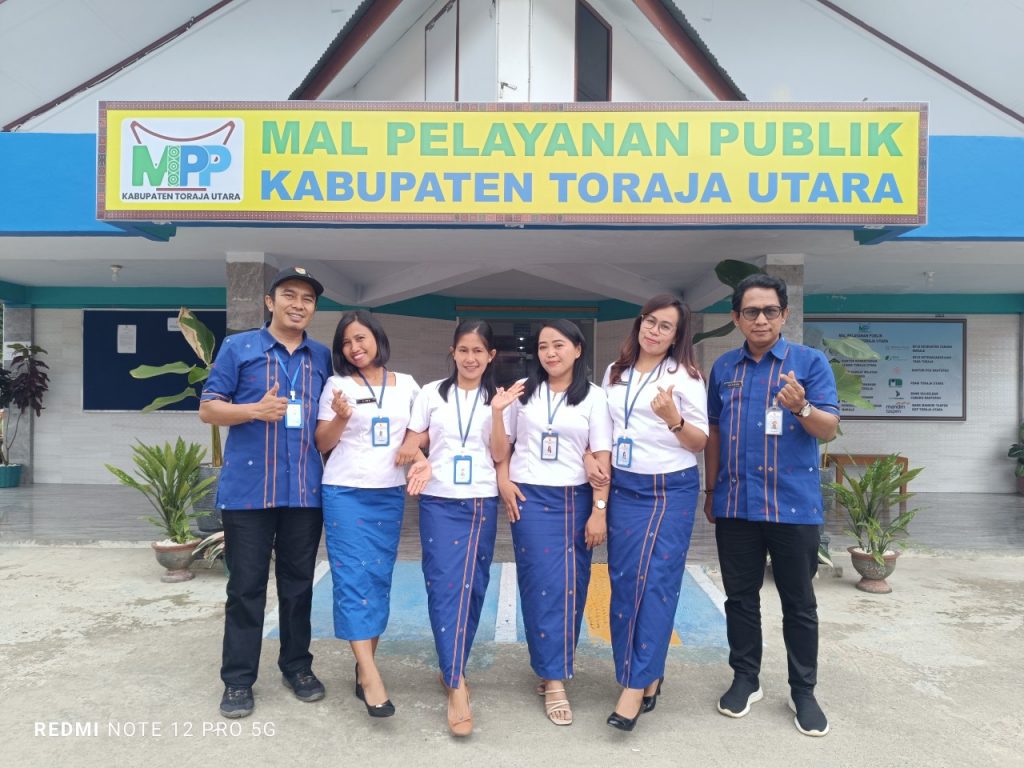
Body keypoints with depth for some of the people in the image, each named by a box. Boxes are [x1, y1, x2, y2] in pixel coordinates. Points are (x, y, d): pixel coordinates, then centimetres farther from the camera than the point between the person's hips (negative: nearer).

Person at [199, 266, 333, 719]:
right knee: (246, 586, 5)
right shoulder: (237, 348, 2)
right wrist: (257, 410, -16)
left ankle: (297, 666, 27)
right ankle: (238, 680, 18)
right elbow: (208, 409, -1)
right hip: (248, 489, -2)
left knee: (298, 583, 12)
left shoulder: (323, 358, 11)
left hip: (306, 490, 3)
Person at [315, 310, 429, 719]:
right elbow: (322, 444, 2)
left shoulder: (406, 385, 7)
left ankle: (364, 668, 18)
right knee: (353, 577, -8)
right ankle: (370, 674, -7)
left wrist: (424, 459, -7)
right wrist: (341, 418, -17)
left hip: (390, 494, 3)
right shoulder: (338, 384, 1)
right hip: (345, 493, -2)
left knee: (379, 578, 6)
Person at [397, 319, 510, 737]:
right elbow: (414, 442, 8)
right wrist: (409, 451, -15)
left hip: (482, 504, 2)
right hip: (439, 503, -1)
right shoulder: (431, 393, 4)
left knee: (473, 588, 7)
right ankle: (457, 686, -5)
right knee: (445, 587, -8)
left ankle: (452, 669, 25)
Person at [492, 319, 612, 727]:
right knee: (543, 586, -1)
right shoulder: (522, 393, 5)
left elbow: (602, 458, -2)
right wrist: (497, 412, -9)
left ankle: (553, 667, 24)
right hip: (529, 498, 0)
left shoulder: (593, 397, 1)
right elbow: (500, 450, 9)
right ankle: (554, 680, 7)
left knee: (572, 587, 5)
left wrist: (599, 510, -8)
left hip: (575, 499, 1)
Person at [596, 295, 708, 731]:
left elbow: (701, 443, -4)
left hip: (671, 490, -5)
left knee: (655, 580, -8)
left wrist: (673, 419, -23)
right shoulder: (614, 374, 10)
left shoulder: (684, 377, -4)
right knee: (622, 580, 6)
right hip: (622, 488, 5)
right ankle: (646, 675, 21)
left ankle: (636, 684, 0)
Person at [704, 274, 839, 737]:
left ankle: (803, 691, 25)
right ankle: (745, 679, 29)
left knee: (799, 603, 9)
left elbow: (829, 430, -9)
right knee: (740, 597, 13)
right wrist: (711, 491, 14)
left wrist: (801, 407, -30)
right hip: (735, 504, 3)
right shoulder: (723, 367, 8)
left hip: (794, 505, -3)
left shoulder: (810, 362, -3)